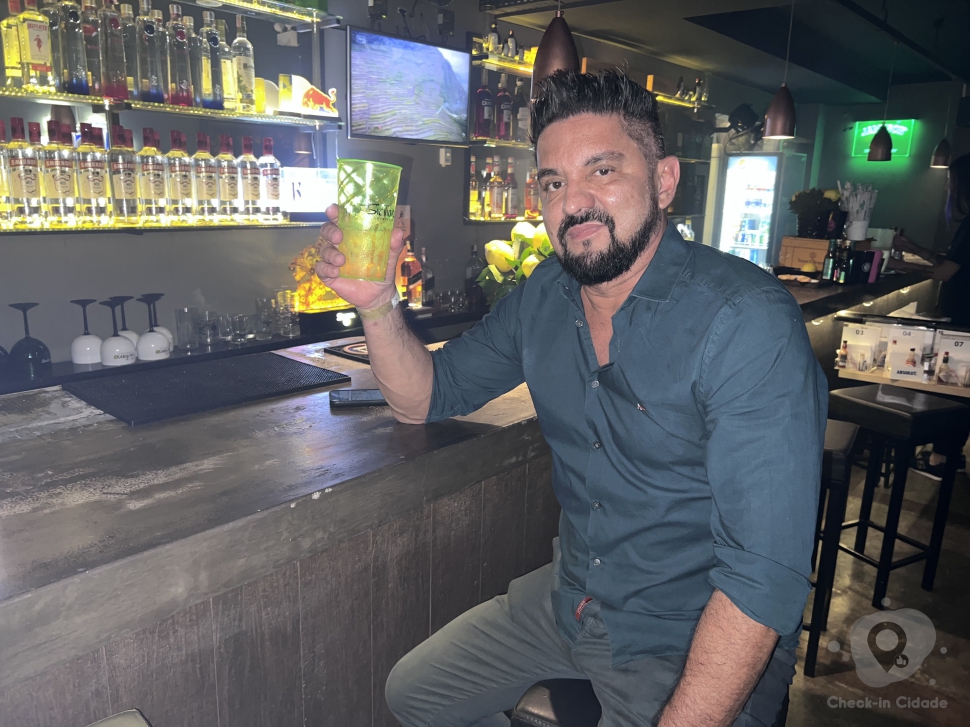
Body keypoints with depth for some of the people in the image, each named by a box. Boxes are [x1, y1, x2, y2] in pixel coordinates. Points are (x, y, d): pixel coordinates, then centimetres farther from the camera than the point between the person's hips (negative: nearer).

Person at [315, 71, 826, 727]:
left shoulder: (748, 322, -24)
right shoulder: (544, 297, -2)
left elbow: (764, 574, -27)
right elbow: (427, 397, 4)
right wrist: (377, 300, -13)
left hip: (696, 649, -5)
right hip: (570, 597, 6)